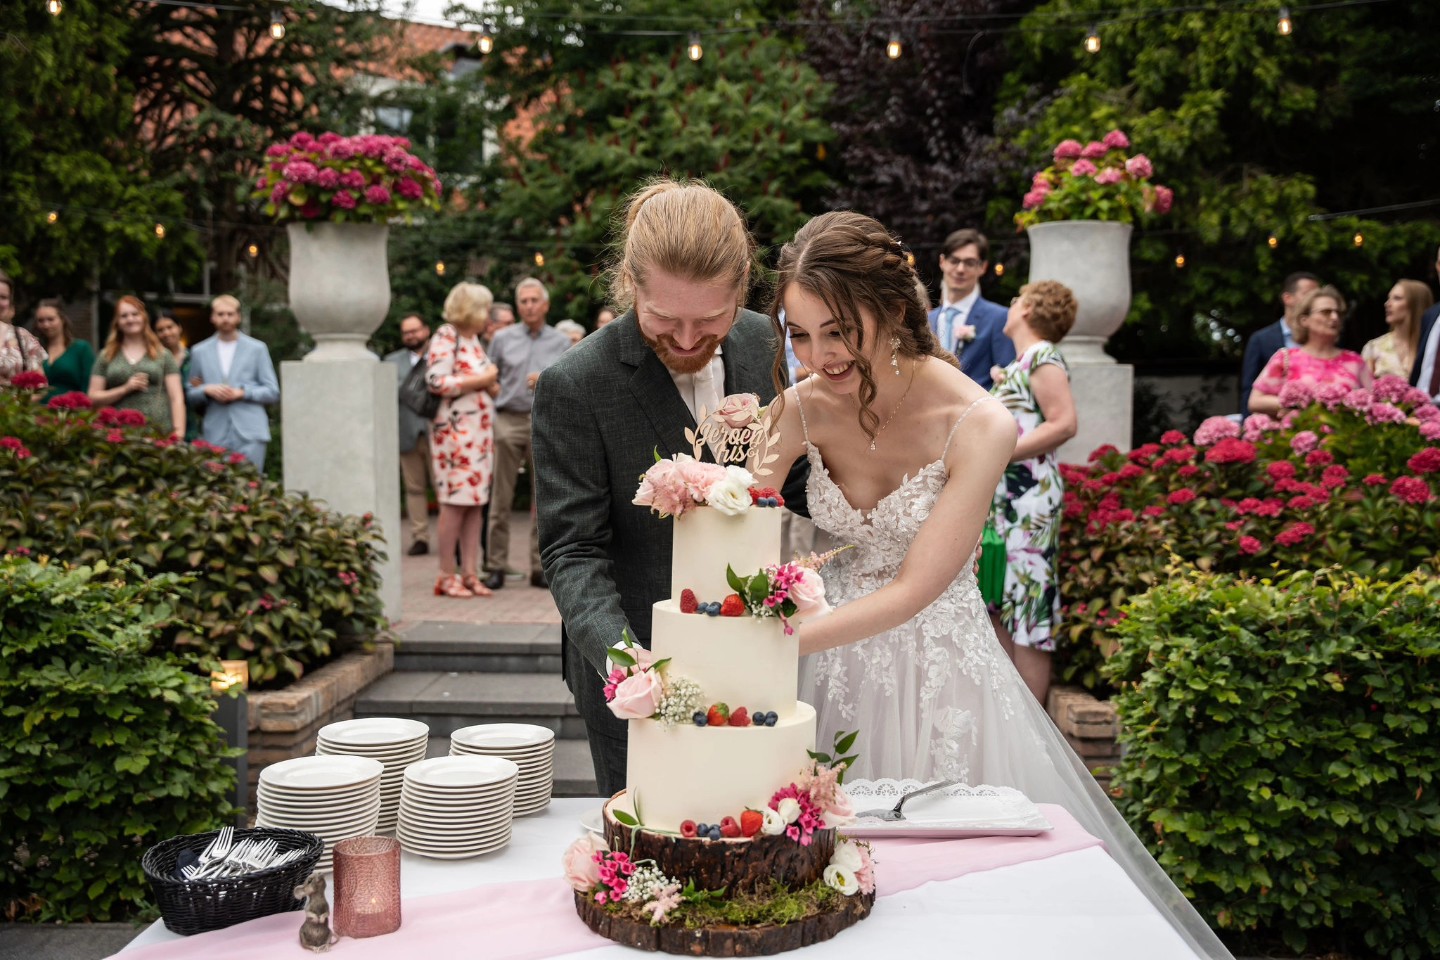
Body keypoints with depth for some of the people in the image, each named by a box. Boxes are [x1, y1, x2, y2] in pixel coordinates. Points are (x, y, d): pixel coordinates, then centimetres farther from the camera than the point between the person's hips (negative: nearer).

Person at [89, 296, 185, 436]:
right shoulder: (106, 356, 14)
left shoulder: (163, 355, 11)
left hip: (159, 432, 0)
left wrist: (179, 433, -7)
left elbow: (177, 398, 5)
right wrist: (125, 389, -6)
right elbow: (93, 397, 9)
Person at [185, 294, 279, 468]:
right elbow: (190, 395, 17)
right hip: (215, 435, 2)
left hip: (250, 434, -2)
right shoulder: (199, 351, 15)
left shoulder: (257, 349, 10)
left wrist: (242, 393, -9)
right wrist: (207, 390, -5)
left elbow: (272, 392, 6)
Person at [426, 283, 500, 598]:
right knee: (455, 502, -8)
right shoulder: (445, 337, -8)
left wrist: (491, 379, 8)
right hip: (455, 429, -9)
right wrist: (480, 380, -12)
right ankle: (446, 576, -2)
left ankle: (470, 573, 8)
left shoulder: (473, 339, 18)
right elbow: (436, 382, -18)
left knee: (476, 502, 5)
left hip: (480, 430, 9)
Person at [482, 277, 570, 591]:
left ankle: (539, 567, 8)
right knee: (501, 498, -2)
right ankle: (496, 566, 3)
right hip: (509, 421, 0)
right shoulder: (503, 338, 10)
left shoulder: (561, 342, 10)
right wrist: (493, 397, -1)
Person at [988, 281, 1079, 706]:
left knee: (1027, 606, -6)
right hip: (1000, 496, 10)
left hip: (1028, 495, -10)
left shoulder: (1042, 357, -9)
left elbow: (1063, 423, -19)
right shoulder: (1020, 362, 19)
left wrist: (999, 453, -20)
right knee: (997, 605, 12)